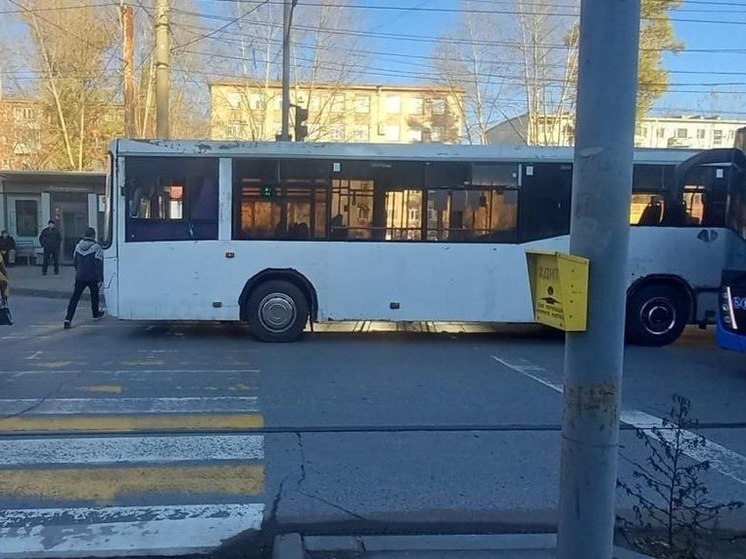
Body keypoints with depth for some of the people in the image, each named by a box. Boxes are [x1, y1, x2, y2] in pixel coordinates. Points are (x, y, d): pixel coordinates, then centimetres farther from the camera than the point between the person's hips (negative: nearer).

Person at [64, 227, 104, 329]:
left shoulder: (78, 246, 6)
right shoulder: (96, 247, -11)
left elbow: (74, 260, 17)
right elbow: (99, 263, -12)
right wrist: (100, 278, -9)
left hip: (80, 276, 4)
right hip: (92, 277, -3)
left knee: (75, 297, 1)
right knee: (94, 295, 19)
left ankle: (68, 318, -9)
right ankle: (96, 314, 33)